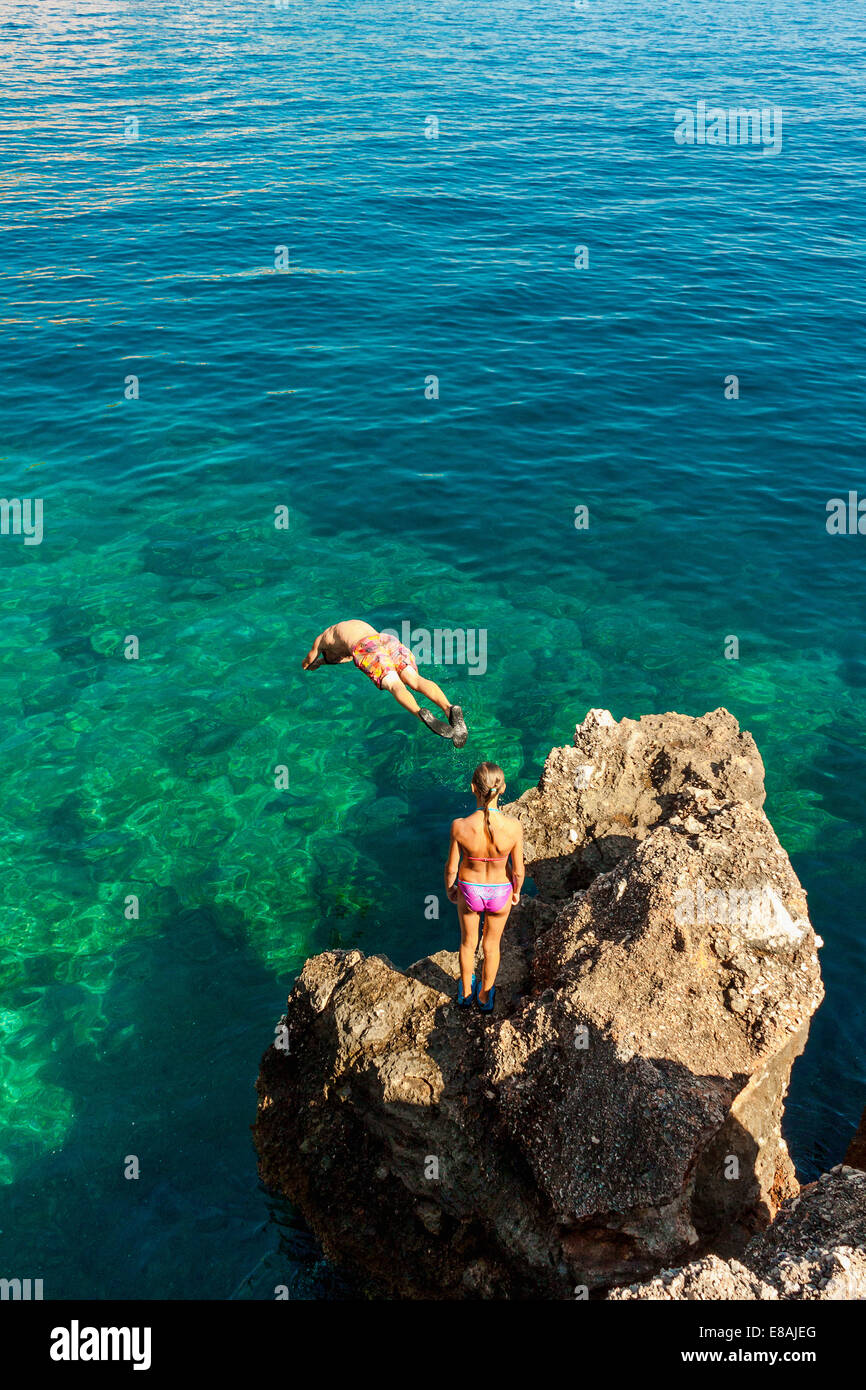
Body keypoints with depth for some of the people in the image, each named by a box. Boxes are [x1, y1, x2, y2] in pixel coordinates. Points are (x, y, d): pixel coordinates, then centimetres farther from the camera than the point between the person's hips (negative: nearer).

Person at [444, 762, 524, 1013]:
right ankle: (485, 997, 53)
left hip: (468, 891, 0)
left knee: (468, 942, 30)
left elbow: (451, 867, -15)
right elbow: (518, 871, -16)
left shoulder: (460, 827, -32)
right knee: (491, 945, 29)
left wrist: (449, 888, 7)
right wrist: (517, 891, 7)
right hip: (500, 893, 0)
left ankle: (466, 992, 55)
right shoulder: (513, 827, -31)